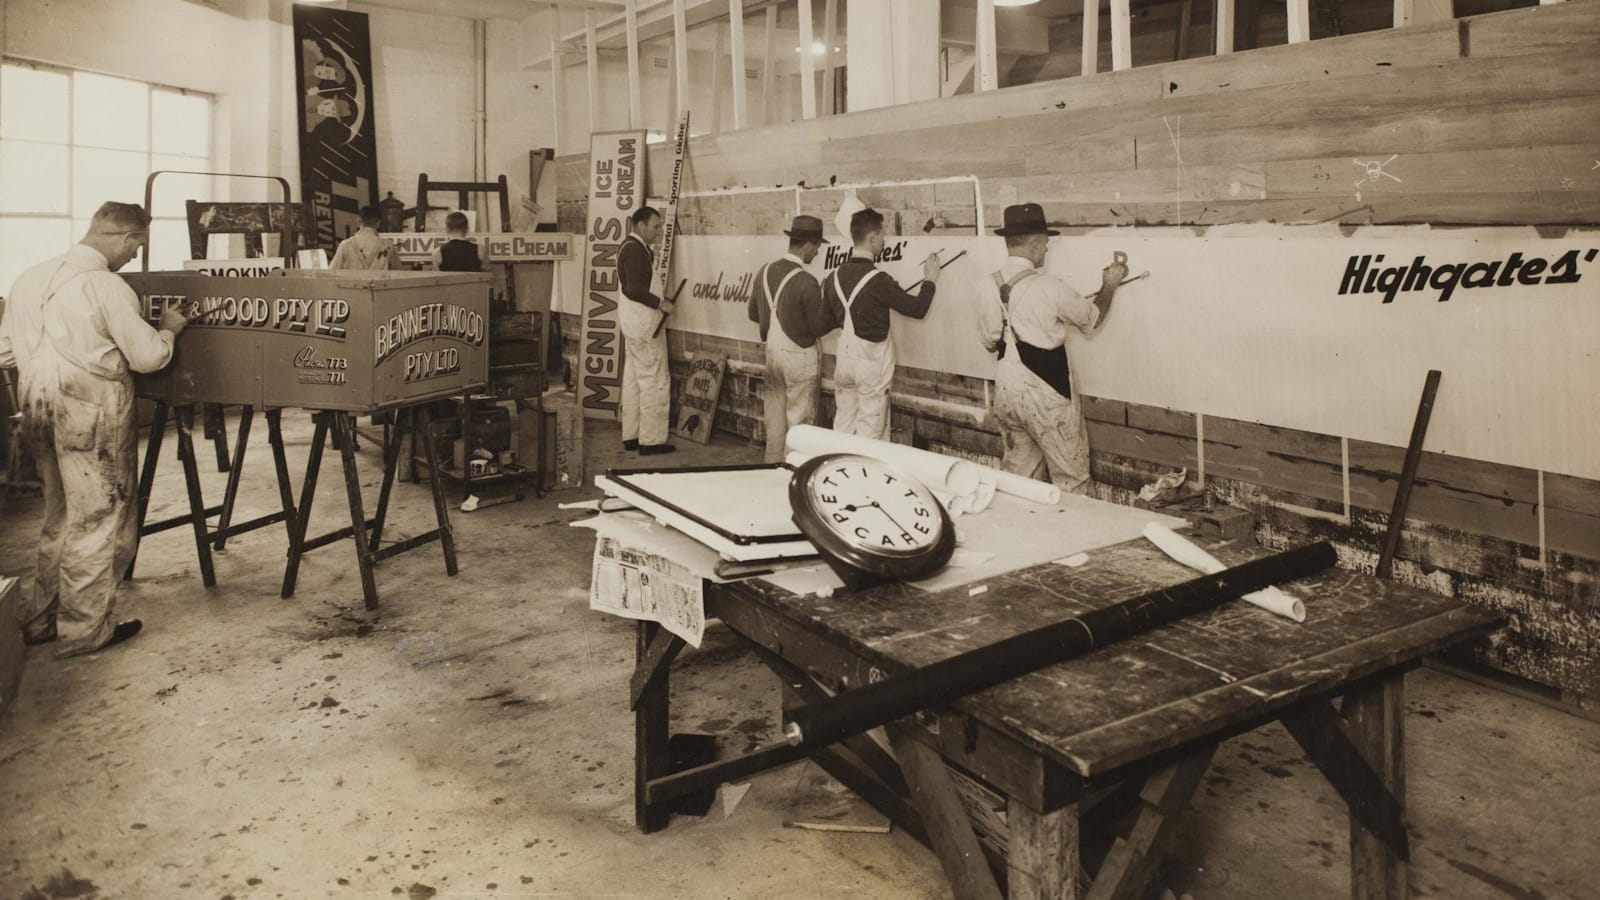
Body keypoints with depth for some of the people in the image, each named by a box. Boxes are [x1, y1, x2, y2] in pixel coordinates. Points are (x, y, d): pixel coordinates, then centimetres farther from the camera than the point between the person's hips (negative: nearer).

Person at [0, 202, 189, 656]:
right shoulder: (106, 286, -15)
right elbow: (148, 356, -12)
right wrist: (169, 329, 6)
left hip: (39, 413, 8)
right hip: (92, 418, -7)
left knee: (59, 518, 20)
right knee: (97, 521, 5)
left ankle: (43, 620, 30)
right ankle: (85, 631, 13)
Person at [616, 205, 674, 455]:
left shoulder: (632, 246, 15)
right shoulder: (635, 249, -17)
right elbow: (635, 289, -24)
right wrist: (661, 304, -17)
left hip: (633, 316, 11)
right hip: (642, 316, -11)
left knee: (633, 377, 13)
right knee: (655, 379, -5)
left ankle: (631, 436, 19)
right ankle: (651, 440, -1)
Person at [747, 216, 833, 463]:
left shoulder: (764, 272, 0)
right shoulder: (806, 283, -20)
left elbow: (753, 314, 11)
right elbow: (819, 327, -13)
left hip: (772, 351, 6)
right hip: (799, 355, -6)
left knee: (775, 414, 16)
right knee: (799, 418, 5)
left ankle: (773, 462, 25)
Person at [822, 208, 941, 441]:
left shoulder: (835, 276, 1)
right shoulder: (878, 280, -19)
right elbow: (917, 308, -12)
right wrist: (929, 280, 2)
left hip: (844, 359, 6)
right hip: (872, 363, -6)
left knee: (842, 426, 14)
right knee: (870, 431, 2)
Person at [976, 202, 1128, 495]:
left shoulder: (986, 287, -3)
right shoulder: (1049, 288, -18)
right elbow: (1093, 319, 0)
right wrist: (1109, 286, 16)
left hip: (1006, 391, 6)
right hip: (1047, 395, -6)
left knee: (1018, 476, 17)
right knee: (1071, 481, 9)